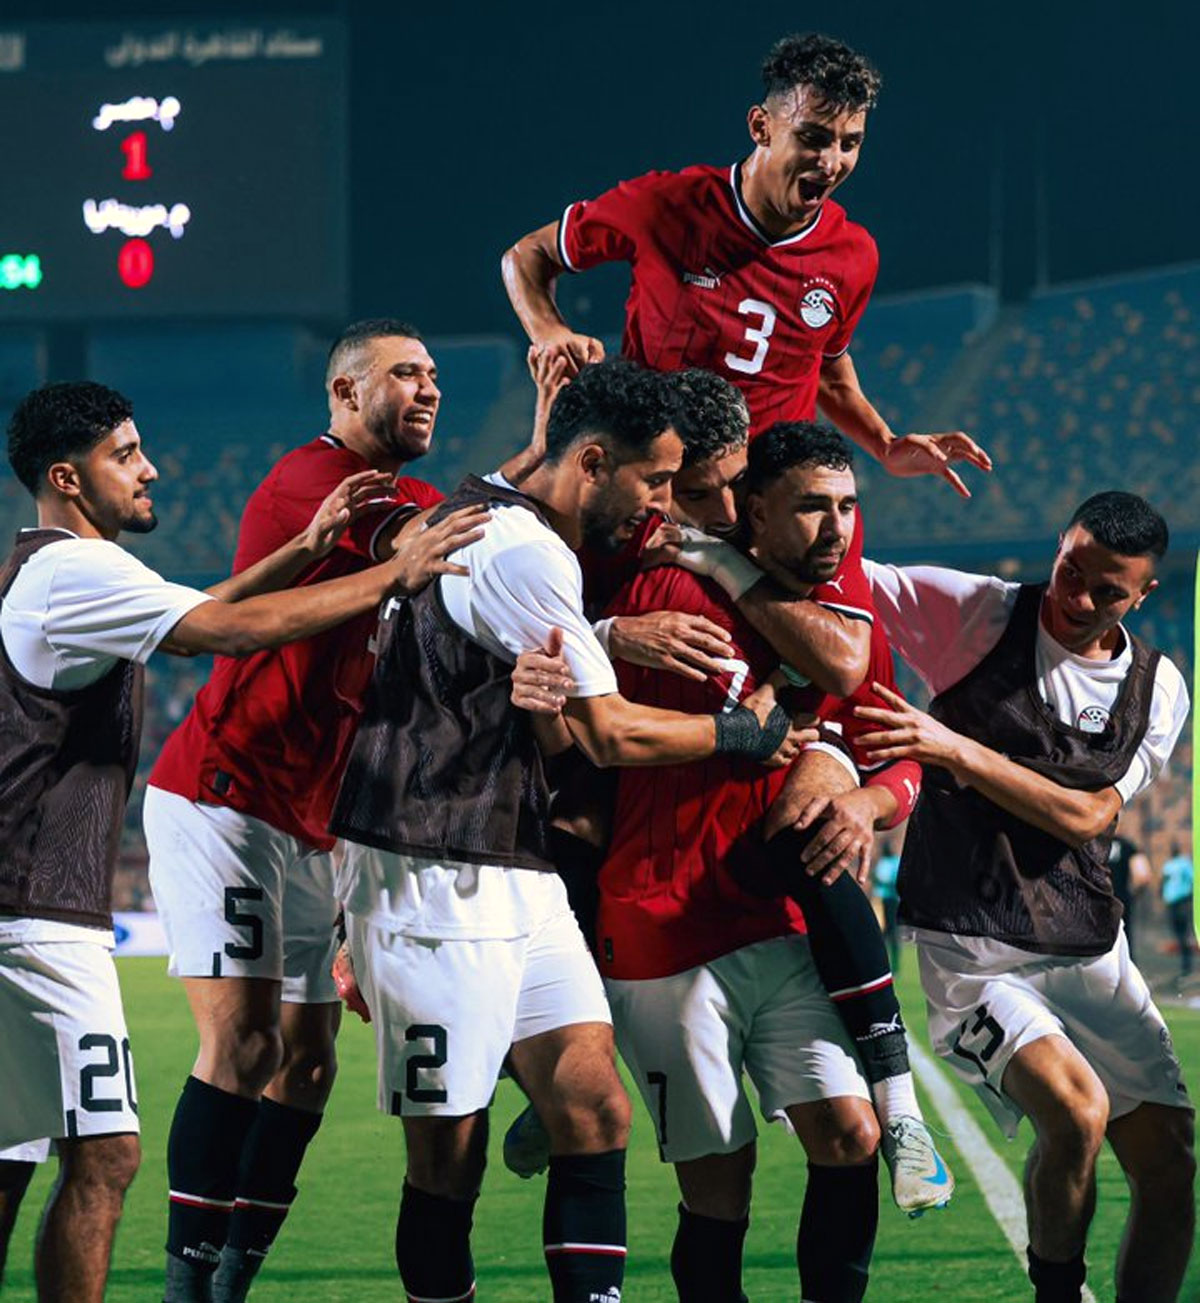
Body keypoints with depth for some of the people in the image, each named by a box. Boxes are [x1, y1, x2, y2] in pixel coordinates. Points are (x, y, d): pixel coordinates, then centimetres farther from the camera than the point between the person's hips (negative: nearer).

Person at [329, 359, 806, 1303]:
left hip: (517, 873, 10)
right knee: (450, 1153, -4)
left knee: (597, 1111, 1)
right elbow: (609, 733, -14)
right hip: (439, 876, -10)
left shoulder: (482, 515, 15)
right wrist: (743, 733, -1)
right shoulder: (523, 551, -17)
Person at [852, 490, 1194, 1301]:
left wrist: (954, 748, -17)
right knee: (1078, 1111, -27)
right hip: (972, 950, -5)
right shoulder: (977, 612, -3)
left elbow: (1085, 815, -6)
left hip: (1090, 949, 5)